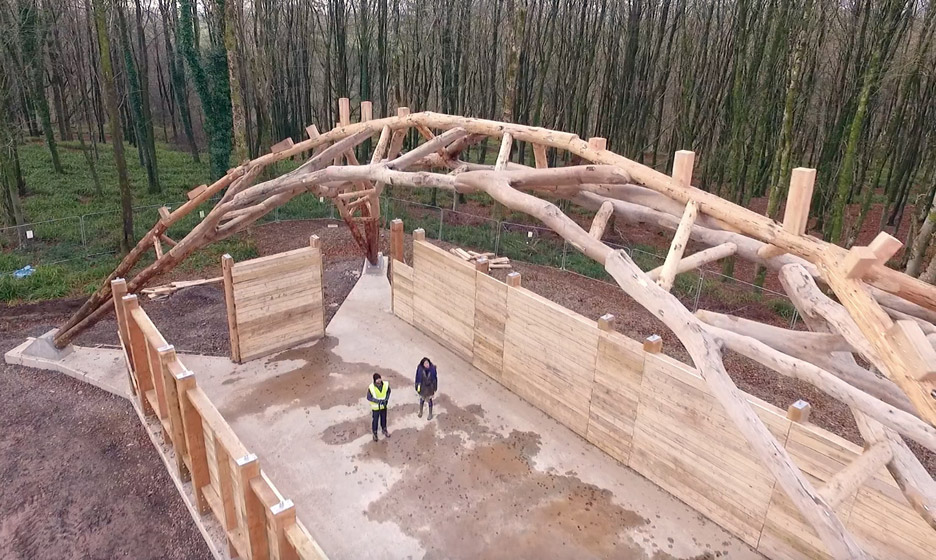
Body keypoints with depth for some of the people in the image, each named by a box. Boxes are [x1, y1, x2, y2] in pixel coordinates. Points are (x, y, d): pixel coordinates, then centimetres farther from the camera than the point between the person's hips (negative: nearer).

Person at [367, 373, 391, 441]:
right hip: (375, 407, -3)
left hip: (384, 406, 3)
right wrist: (378, 401, -26)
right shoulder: (371, 387, -28)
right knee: (375, 420, 16)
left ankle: (384, 430, 51)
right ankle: (375, 433, 41)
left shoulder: (386, 384, -21)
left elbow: (388, 392, -2)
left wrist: (386, 399, -17)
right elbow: (369, 397, -16)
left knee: (384, 419, 24)